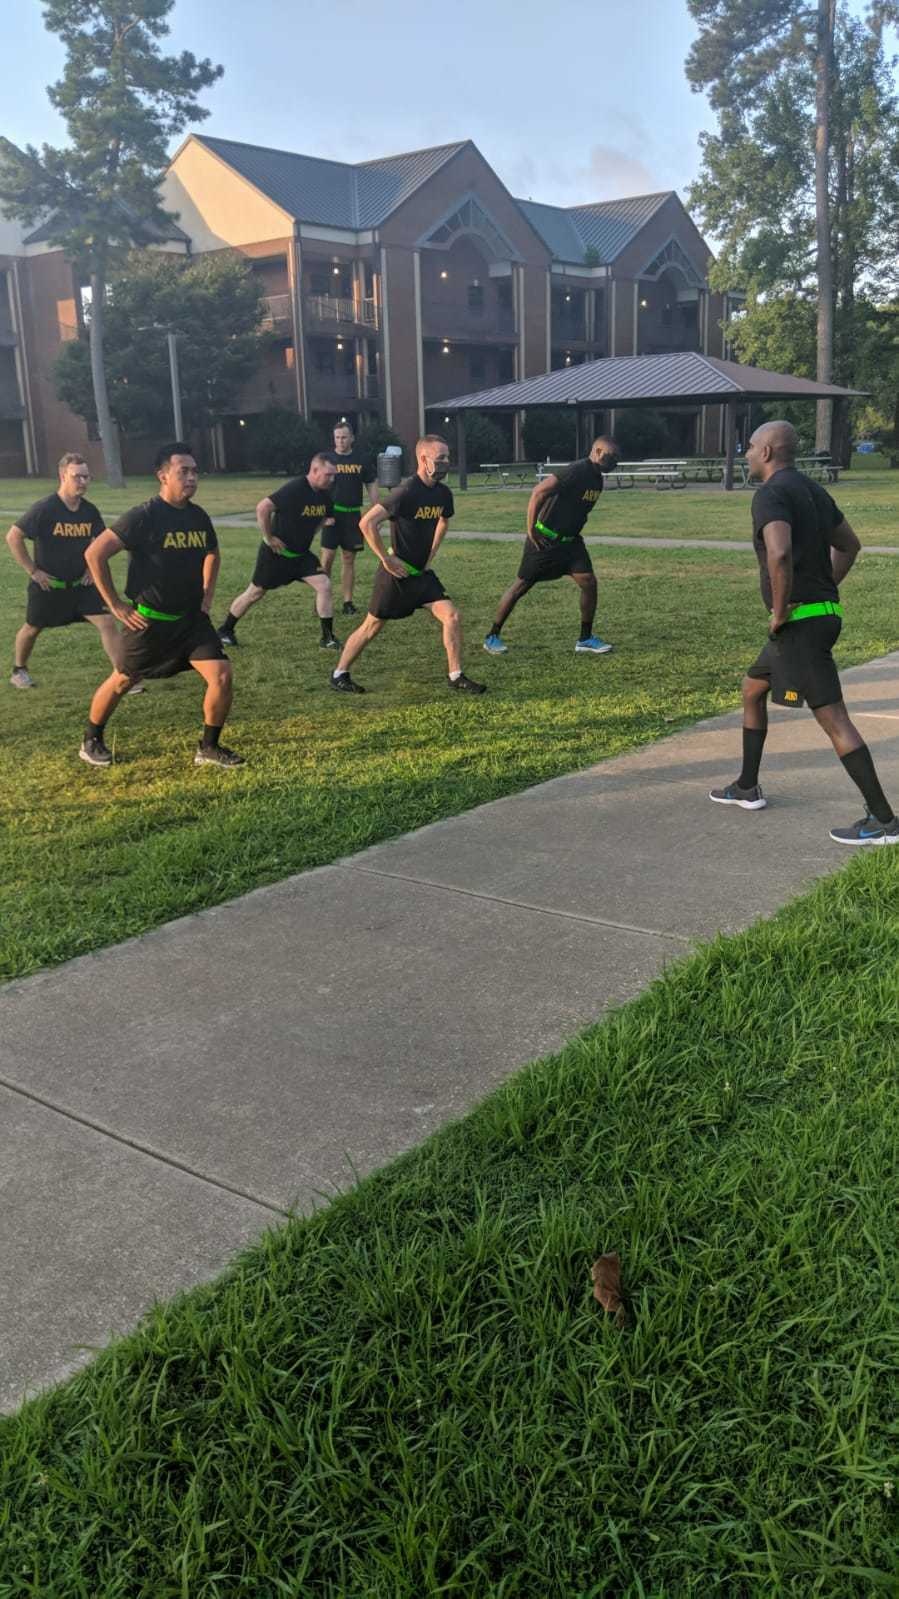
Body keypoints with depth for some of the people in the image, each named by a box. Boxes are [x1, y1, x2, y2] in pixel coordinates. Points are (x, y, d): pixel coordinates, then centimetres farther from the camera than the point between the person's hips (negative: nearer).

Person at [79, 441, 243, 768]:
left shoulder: (198, 516, 1)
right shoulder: (144, 516, -18)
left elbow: (212, 554, 24)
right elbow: (95, 554, -18)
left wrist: (207, 594, 12)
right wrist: (116, 604, -15)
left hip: (192, 617, 5)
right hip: (151, 620, -5)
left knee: (222, 675, -10)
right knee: (122, 680, 11)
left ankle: (209, 748, 7)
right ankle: (91, 741, 34)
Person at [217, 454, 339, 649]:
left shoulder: (324, 495, -2)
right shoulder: (294, 489, -25)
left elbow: (325, 516, 21)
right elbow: (262, 508, -29)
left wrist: (309, 534, 10)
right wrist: (269, 538, -22)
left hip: (301, 554, 6)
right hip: (276, 552, -6)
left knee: (324, 585, -9)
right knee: (255, 593, 6)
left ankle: (328, 637, -1)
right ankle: (224, 631, 25)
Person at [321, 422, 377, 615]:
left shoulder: (361, 461, 7)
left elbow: (371, 486, 12)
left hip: (353, 514, 2)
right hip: (332, 513, -2)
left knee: (349, 558, 5)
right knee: (327, 556, -8)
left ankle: (348, 602, 9)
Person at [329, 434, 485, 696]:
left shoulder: (443, 493, 1)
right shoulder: (407, 492, -22)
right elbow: (367, 523, -26)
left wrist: (430, 555, 15)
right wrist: (386, 559, -20)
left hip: (421, 572, 7)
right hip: (396, 573, -6)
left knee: (451, 616, -5)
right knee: (372, 626, 4)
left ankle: (456, 677, 5)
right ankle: (339, 675, 20)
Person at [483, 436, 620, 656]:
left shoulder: (597, 479, 8)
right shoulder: (577, 471, -21)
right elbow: (539, 491, -25)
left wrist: (574, 532, 17)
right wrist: (531, 529, -22)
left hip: (569, 540, 8)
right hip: (545, 540, -8)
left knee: (589, 582, -4)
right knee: (521, 585, 0)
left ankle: (585, 640, 7)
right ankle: (492, 637, 12)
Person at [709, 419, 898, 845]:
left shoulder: (771, 494, -15)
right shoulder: (811, 489, 15)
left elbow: (780, 554, -32)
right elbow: (849, 545, 25)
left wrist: (780, 611, -20)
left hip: (800, 621, -10)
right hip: (823, 611, 10)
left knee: (832, 716, -8)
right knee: (752, 689, 23)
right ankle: (747, 788, 33)